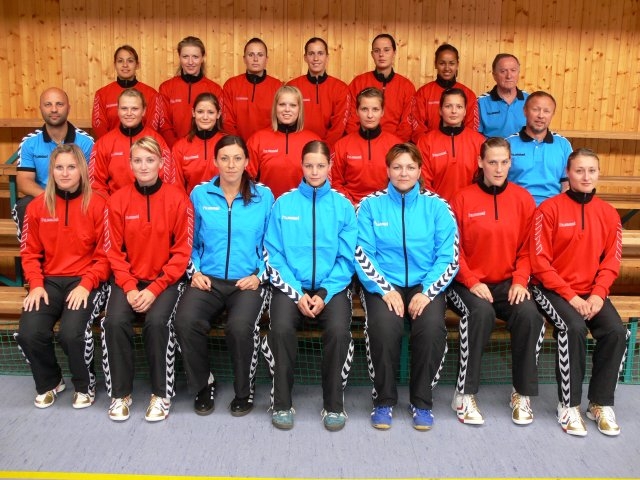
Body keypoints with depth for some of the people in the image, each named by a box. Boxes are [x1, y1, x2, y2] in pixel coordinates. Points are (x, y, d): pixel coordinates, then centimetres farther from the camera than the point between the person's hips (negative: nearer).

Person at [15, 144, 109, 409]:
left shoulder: (97, 204, -4)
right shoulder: (37, 206, 6)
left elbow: (105, 254, -4)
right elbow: (30, 252, 9)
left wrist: (86, 285, -16)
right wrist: (36, 285, -6)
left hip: (85, 281, -3)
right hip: (49, 281, 3)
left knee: (72, 333, -26)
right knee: (29, 333, -19)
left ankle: (85, 385, 7)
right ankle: (49, 382, 14)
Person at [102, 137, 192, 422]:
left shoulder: (177, 198, -6)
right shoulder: (118, 200, 0)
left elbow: (182, 252, -7)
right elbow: (114, 251, 1)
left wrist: (155, 289, -15)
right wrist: (129, 288, -13)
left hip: (166, 279, -2)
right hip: (128, 279, 2)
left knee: (157, 322, -27)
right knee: (114, 322, -22)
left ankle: (161, 393, -6)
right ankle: (120, 393, -1)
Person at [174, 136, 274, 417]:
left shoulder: (263, 196, 5)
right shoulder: (200, 194, 8)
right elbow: (192, 241, 14)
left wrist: (259, 275, -5)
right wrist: (195, 270, 0)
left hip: (248, 281, -1)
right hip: (208, 279, 2)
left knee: (240, 327, -32)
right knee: (186, 321, -29)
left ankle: (244, 391, -1)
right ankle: (202, 385, 0)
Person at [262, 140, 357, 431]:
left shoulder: (343, 206, 6)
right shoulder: (284, 203, 5)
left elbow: (346, 259, 2)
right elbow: (273, 256, 0)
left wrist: (324, 294, -11)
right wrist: (297, 293, -11)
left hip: (332, 286, 0)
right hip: (291, 285, 0)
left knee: (339, 330, -27)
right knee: (281, 328, -28)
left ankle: (334, 404, -6)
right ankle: (281, 403, -7)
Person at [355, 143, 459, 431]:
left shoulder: (436, 206, 5)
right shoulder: (370, 205, 3)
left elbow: (448, 257, 0)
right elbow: (362, 254, -3)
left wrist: (427, 292, -13)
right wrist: (385, 289, -14)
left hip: (425, 286, 1)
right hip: (383, 285, -1)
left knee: (432, 328, -28)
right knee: (384, 327, -30)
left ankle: (422, 402, -3)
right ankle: (384, 400, -6)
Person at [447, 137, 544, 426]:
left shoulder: (522, 199, 6)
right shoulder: (463, 198, -3)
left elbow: (527, 248, 6)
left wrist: (520, 281, -8)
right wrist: (472, 283, -15)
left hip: (507, 283, 3)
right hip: (467, 283, -2)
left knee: (529, 314, -26)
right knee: (481, 313, -33)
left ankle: (522, 393, -7)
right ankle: (464, 394, -19)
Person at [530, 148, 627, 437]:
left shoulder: (608, 214, 6)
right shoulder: (549, 209, -8)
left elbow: (611, 262, 6)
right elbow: (540, 262, -10)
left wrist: (598, 294, -10)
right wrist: (570, 296, -15)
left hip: (592, 292, 4)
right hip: (553, 289, -4)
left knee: (616, 331, -19)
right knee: (574, 328, -29)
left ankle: (601, 403, 0)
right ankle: (568, 405, -12)